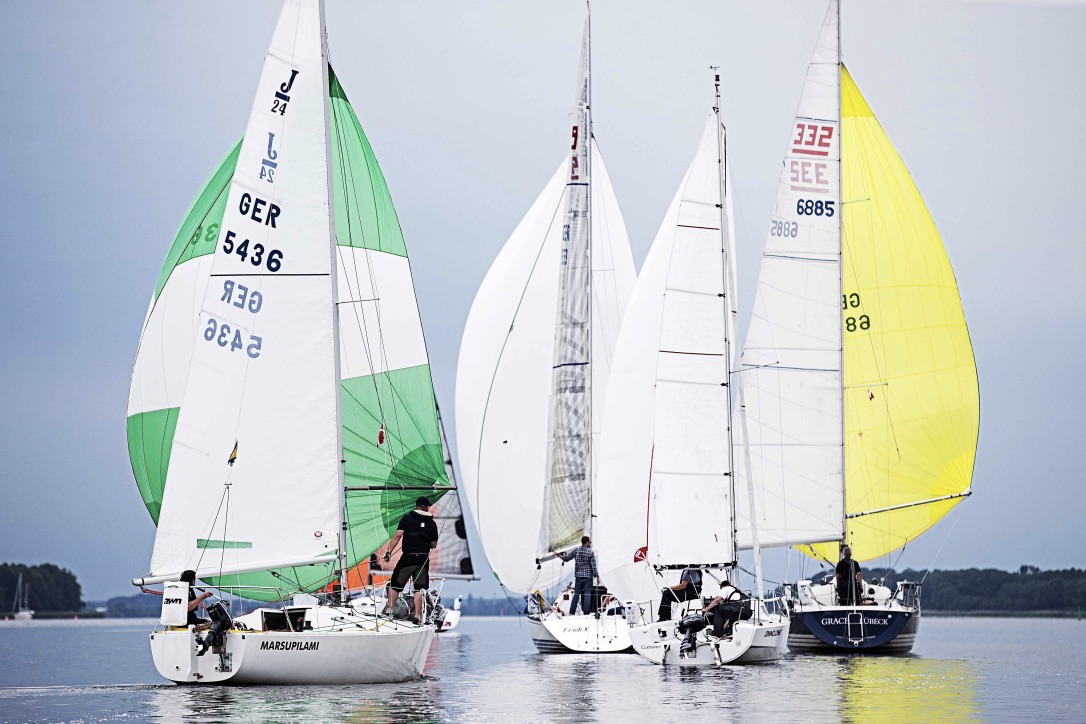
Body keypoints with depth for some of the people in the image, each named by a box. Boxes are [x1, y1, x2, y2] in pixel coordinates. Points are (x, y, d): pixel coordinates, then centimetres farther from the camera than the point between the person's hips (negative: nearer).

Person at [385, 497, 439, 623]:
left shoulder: (407, 518, 0)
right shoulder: (432, 523, 7)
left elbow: (397, 536, -11)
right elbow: (434, 544, 11)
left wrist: (389, 551, -12)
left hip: (408, 557, -2)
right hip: (423, 559, 2)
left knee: (395, 584, 9)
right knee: (420, 588, 5)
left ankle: (390, 610, 5)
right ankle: (417, 615, 0)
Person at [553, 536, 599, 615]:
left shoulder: (576, 551, 2)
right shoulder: (590, 552, -6)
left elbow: (566, 558, 8)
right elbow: (593, 566, -8)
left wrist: (558, 555, 25)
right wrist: (597, 577, -1)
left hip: (578, 576, 3)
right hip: (588, 576, -3)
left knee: (576, 594, 7)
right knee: (587, 595, -2)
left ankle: (572, 613, 5)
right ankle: (586, 613, -6)